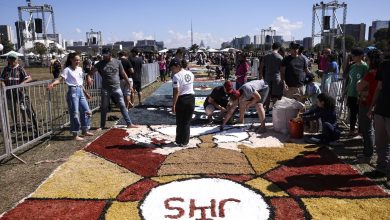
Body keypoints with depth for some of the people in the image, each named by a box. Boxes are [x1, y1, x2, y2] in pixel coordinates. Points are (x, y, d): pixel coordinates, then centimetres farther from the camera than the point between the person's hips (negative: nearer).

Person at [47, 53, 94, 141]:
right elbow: (59, 79, -16)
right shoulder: (67, 70, -8)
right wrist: (52, 84, -35)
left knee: (87, 111, 10)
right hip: (73, 91, -7)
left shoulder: (80, 69, 11)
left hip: (80, 91, 7)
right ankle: (75, 135, 6)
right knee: (75, 114, -3)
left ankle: (84, 130, 26)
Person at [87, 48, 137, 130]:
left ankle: (129, 124, 6)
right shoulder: (100, 64, 0)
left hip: (117, 88, 0)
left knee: (123, 106, 0)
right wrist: (89, 78, -27)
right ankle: (102, 126, 22)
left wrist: (129, 84, 10)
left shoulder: (117, 62, 2)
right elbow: (91, 72, -4)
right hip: (105, 89, 0)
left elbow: (123, 74, 9)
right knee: (103, 108, 9)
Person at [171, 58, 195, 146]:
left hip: (182, 99, -5)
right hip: (191, 98, 6)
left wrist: (173, 104, -17)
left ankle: (179, 141, 19)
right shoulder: (190, 74, 6)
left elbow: (176, 91, -20)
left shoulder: (176, 76, -15)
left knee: (180, 122, 10)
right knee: (187, 121, 12)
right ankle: (185, 141, 18)